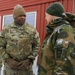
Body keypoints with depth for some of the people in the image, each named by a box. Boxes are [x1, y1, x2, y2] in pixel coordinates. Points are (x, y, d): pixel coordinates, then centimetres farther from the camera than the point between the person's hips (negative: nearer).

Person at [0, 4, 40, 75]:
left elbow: (36, 46, 2)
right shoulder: (6, 30, 1)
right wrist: (8, 60, -11)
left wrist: (29, 60, -8)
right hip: (10, 66, 0)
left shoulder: (32, 30, 0)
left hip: (26, 66, 0)